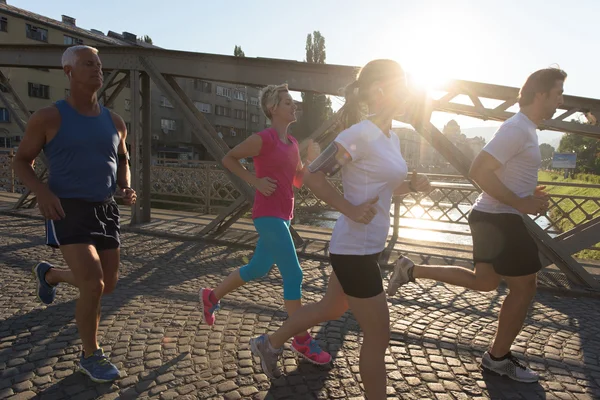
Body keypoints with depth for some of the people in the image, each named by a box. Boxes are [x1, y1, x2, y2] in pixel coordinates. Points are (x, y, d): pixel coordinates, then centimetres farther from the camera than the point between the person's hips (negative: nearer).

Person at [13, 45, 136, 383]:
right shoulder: (49, 117, -6)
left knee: (108, 285, 12)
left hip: (105, 211, 6)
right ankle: (92, 356, 7)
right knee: (93, 284, -20)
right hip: (68, 212, -5)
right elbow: (22, 161, 3)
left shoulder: (115, 122, 7)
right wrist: (41, 191, -18)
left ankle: (49, 274, 43)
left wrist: (127, 189, -1)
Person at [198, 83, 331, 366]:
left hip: (282, 216, 9)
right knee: (293, 275, -6)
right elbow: (228, 159, -3)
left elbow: (298, 181, 14)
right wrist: (255, 181, -12)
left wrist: (312, 159, -2)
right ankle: (302, 341, 9)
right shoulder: (263, 138, -11)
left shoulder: (292, 142, 12)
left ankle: (211, 296, 40)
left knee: (258, 269, 20)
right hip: (268, 216, -9)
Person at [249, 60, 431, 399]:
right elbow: (313, 176, -19)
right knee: (378, 337, 5)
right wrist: (350, 209, -22)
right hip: (355, 249, -10)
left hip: (367, 247, 10)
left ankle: (270, 343, 45)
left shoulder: (392, 138, 9)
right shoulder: (360, 134, -19)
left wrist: (413, 185, 1)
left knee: (332, 309, 25)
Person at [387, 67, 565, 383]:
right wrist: (522, 204, -22)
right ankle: (498, 357, 22)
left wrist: (529, 193, 12)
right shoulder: (517, 129, -17)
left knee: (484, 282, 18)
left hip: (495, 217, 10)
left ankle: (411, 270, 15)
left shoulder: (522, 130, 16)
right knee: (525, 287, 4)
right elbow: (479, 172, -27)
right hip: (501, 220, -10)